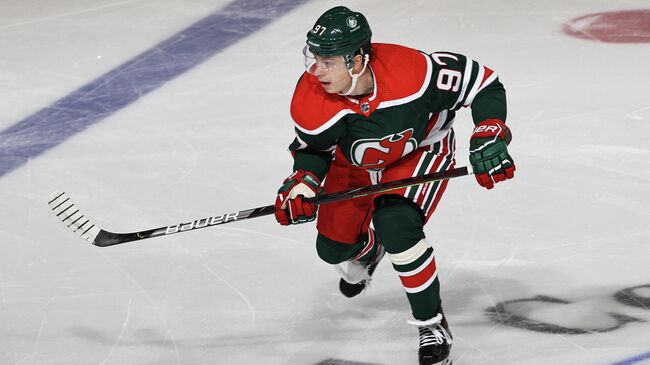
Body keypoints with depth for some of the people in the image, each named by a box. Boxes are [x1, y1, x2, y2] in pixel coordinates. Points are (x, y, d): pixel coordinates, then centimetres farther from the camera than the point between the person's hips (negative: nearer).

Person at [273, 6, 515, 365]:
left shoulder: (411, 71, -41)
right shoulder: (310, 99, -31)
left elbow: (482, 82, -26)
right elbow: (313, 147, -10)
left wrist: (488, 138, -34)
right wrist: (302, 184, -28)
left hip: (421, 150, -4)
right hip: (354, 160, 4)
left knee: (396, 226, -28)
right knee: (333, 246, 10)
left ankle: (432, 325, -9)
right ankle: (367, 248, 52)